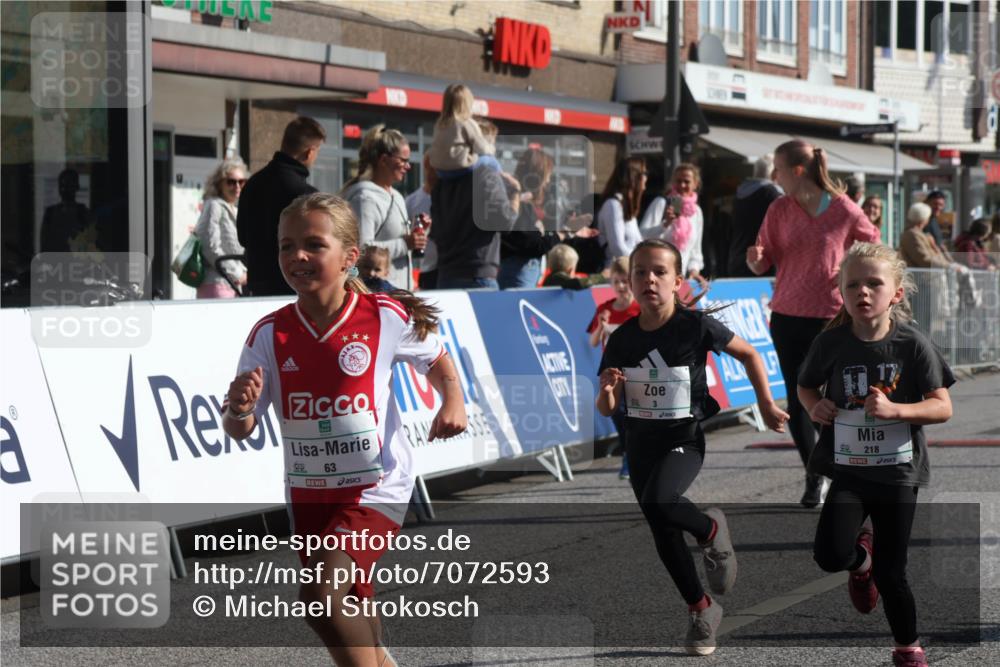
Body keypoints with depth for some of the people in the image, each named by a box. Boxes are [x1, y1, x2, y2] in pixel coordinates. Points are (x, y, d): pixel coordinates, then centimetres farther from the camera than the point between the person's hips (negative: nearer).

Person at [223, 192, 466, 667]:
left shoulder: (386, 317, -11)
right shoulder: (270, 334, -5)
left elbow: (436, 360, 10)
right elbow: (240, 431, -5)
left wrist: (452, 401, -10)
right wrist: (239, 409, -27)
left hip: (375, 488, -4)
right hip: (309, 492, 5)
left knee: (321, 593, -25)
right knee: (349, 612, 18)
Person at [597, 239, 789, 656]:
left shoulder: (695, 326, -13)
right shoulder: (621, 339, -3)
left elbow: (749, 354, 2)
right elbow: (607, 409, 1)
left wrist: (766, 405, 3)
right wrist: (606, 391, -21)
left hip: (684, 438, -4)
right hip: (640, 442, 4)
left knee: (658, 504, -32)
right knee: (665, 538, 8)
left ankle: (711, 529, -1)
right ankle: (703, 609, 28)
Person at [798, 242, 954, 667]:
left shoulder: (912, 346, -11)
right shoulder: (831, 343, -7)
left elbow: (943, 407, -10)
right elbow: (806, 386, 11)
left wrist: (895, 409, -24)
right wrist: (814, 406, -10)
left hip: (898, 470, -1)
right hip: (848, 468, 1)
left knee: (890, 573, 4)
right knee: (831, 555, -20)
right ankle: (861, 557, 19)